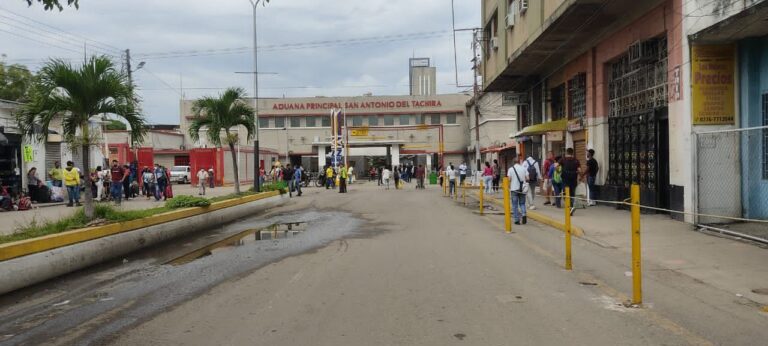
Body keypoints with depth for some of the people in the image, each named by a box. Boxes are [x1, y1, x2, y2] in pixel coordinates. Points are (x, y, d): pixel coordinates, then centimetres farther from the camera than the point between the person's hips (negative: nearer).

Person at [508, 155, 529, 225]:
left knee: (515, 205, 6)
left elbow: (509, 180, -8)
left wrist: (508, 188, 2)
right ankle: (523, 215, -9)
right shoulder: (524, 168, 0)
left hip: (514, 189, -2)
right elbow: (527, 178, -1)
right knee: (522, 203, 15)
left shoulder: (511, 169, -4)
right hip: (522, 189, 2)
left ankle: (517, 220, 5)